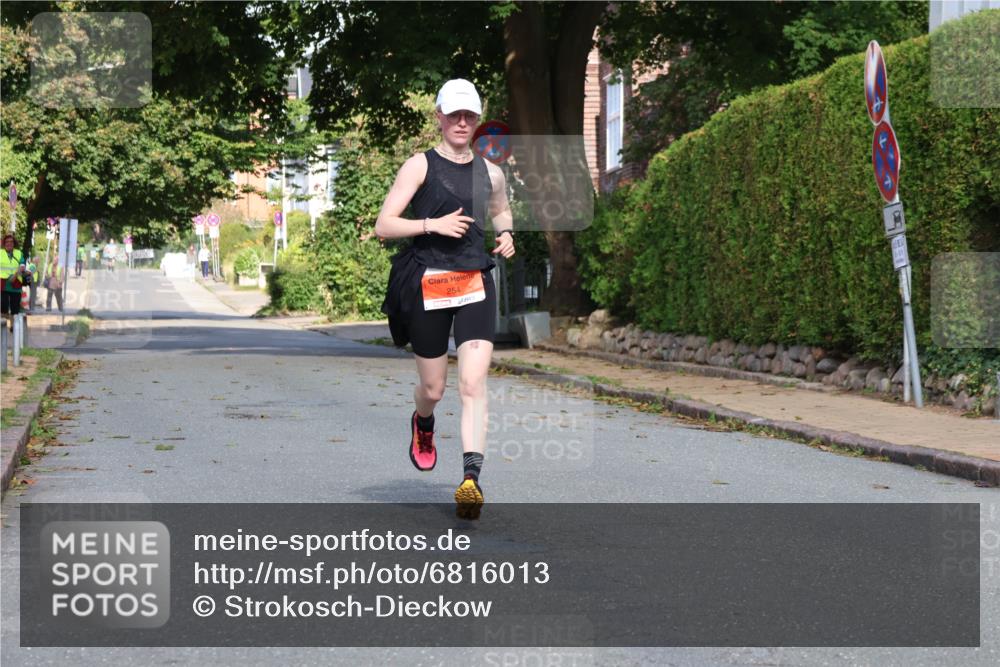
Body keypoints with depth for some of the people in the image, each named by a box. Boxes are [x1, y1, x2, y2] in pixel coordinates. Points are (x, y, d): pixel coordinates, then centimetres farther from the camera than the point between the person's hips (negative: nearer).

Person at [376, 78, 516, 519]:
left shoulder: (490, 173, 11)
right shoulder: (420, 166, -1)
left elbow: (501, 210, 33)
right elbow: (383, 226, -7)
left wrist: (506, 234, 11)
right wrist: (432, 224, -19)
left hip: (476, 284, 2)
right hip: (428, 284, -2)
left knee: (473, 384, -14)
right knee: (433, 388, 8)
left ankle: (472, 479, -20)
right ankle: (422, 425, 45)